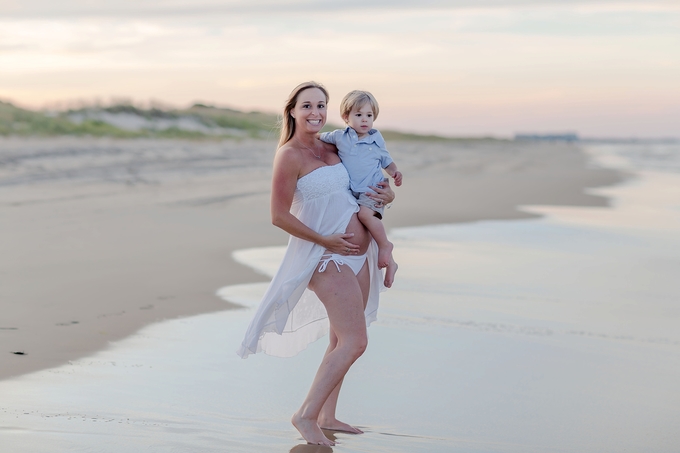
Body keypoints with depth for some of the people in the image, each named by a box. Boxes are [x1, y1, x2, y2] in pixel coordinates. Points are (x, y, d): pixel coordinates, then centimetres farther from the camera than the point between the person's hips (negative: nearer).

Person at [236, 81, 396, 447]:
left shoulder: (331, 148, 10)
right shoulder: (289, 155, -12)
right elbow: (279, 216, -15)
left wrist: (386, 193, 4)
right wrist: (326, 241, -15)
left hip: (357, 254, 8)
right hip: (327, 258, -8)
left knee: (342, 340, 13)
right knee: (355, 342, -14)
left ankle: (326, 417, 23)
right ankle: (306, 414, -5)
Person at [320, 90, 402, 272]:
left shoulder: (376, 140, 4)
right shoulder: (339, 137, 5)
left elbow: (386, 161, 15)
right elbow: (319, 138, 21)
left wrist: (394, 172, -3)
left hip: (372, 190, -4)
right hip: (351, 193, 4)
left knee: (365, 213, -33)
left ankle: (385, 245, -16)